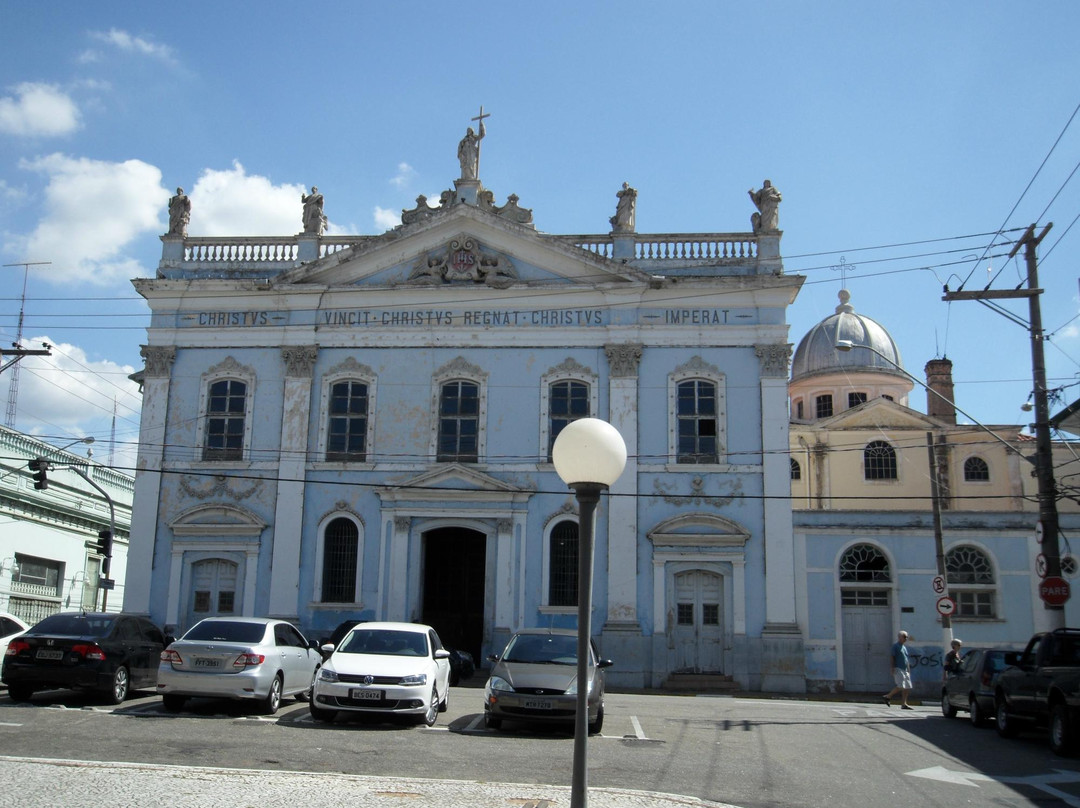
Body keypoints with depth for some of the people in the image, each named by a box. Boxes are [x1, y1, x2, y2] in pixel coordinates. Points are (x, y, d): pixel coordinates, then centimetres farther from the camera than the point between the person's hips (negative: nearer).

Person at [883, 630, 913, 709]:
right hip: (898, 669, -9)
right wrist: (893, 668, -18)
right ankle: (887, 697, -4)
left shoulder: (904, 647, 21)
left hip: (905, 670, 9)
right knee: (901, 686, -16)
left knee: (908, 687, 2)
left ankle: (903, 704, 5)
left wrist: (909, 670, 19)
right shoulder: (895, 646, -4)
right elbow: (891, 657, -11)